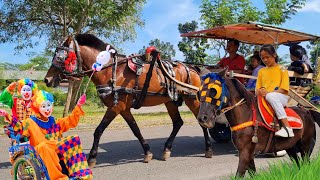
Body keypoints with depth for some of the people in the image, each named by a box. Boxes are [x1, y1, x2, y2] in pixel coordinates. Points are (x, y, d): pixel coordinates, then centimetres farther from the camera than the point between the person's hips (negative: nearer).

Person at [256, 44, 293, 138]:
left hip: (282, 98, -4)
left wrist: (268, 92, -19)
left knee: (271, 96, -39)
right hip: (264, 98, 4)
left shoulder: (282, 70, 5)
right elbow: (257, 89, 13)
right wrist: (259, 92, -12)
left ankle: (287, 127, -40)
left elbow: (283, 89, -6)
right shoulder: (261, 71, 18)